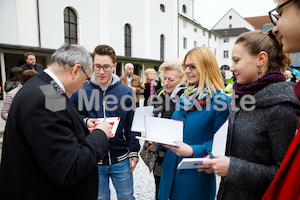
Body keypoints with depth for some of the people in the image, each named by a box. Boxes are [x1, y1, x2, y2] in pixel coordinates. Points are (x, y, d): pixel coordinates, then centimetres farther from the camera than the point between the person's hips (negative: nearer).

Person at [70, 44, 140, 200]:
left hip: (121, 160, 1)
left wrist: (133, 152, -2)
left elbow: (131, 124, 0)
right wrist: (85, 122, -18)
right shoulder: (81, 91, -7)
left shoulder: (126, 91, -5)